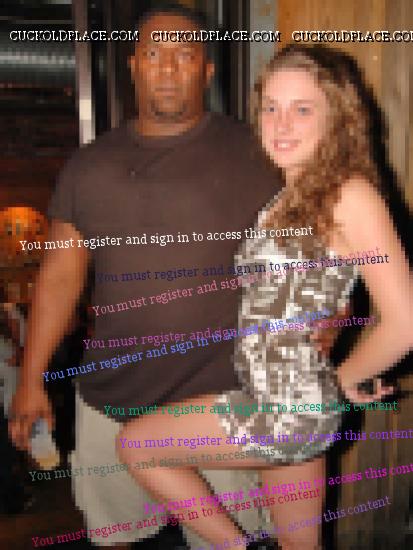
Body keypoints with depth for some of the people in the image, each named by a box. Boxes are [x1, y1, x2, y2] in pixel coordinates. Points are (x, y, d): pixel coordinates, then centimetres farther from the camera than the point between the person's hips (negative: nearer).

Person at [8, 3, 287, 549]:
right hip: (109, 401, 3)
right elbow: (60, 277, 4)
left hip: (221, 405, -2)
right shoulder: (89, 165, 2)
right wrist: (32, 380, 4)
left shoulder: (250, 155, -6)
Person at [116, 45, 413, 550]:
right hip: (276, 401, 7)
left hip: (292, 409, -7)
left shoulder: (350, 193, -16)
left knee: (133, 444, 7)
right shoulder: (285, 194, 9)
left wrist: (346, 379, -8)